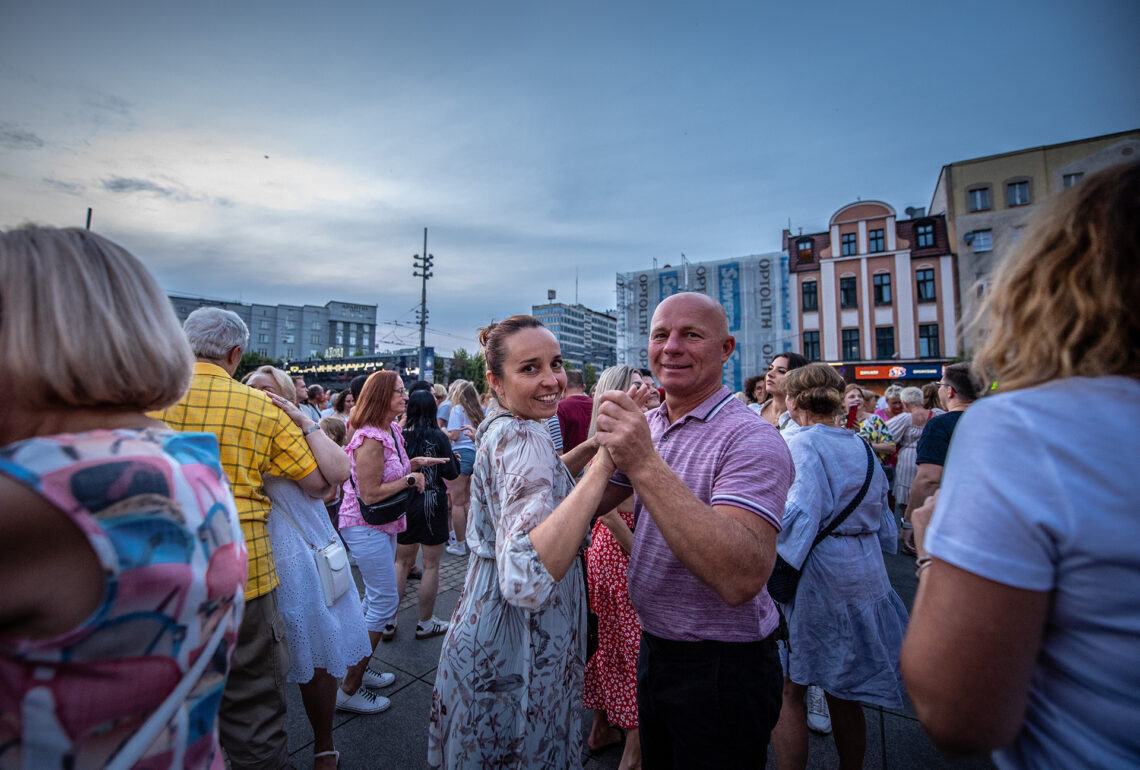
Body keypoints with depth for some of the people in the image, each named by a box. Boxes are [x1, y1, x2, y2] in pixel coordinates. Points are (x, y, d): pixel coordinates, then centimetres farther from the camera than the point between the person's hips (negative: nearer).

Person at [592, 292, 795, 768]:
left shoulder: (751, 439, -23)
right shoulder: (647, 426, -1)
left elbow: (742, 580, -37)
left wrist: (646, 465, -41)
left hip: (721, 670, -6)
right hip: (652, 650, 7)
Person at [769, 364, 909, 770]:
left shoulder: (800, 444, -14)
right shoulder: (863, 448, 8)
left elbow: (799, 515, -26)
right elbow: (884, 525, 15)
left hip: (814, 576, -7)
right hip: (864, 578, 8)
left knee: (788, 690, 6)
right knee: (842, 691, 21)